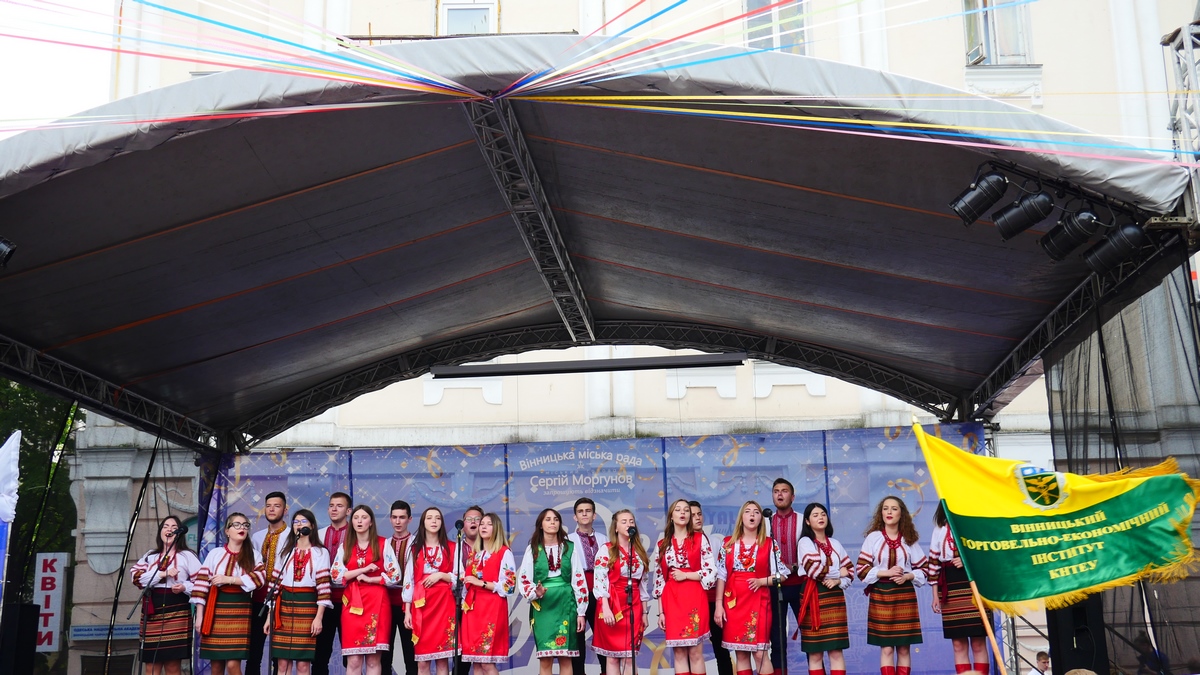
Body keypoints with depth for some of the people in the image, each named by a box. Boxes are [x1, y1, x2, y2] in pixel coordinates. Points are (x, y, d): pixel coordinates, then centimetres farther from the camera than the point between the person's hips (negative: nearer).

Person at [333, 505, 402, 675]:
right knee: (353, 660, -3)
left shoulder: (383, 544, 3)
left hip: (376, 602, -2)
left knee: (373, 659, -3)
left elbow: (395, 575, -3)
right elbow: (336, 576, 0)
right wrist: (364, 569, -9)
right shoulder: (344, 546, 11)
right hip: (352, 603, 2)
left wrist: (369, 579, -8)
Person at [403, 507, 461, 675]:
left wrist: (441, 575, -12)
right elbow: (408, 580, 6)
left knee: (443, 659, -3)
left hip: (444, 604, -1)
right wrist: (407, 610, -1)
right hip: (420, 605, 1)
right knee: (421, 661, 0)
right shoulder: (414, 549, 10)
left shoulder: (452, 548, 7)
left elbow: (460, 578, 4)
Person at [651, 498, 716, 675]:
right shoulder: (662, 545, 10)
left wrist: (685, 575, -9)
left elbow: (711, 572, 0)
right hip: (672, 601, 2)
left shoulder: (700, 539, 5)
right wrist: (661, 612, 5)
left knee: (696, 652, -3)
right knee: (679, 653, 3)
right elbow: (659, 580, 10)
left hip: (695, 598, -2)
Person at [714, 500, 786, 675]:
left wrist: (762, 581, -13)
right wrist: (718, 605, -1)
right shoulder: (728, 543, 7)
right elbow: (721, 576, 5)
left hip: (758, 601, -2)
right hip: (733, 602, 2)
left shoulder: (770, 544, 3)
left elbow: (782, 575, 3)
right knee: (740, 654, 5)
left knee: (760, 653, -8)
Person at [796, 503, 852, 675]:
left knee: (836, 650, -1)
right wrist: (839, 573, -2)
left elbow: (850, 569, 11)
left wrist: (838, 581, -8)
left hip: (835, 597, 4)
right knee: (815, 652, -2)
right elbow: (814, 569, -12)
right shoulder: (805, 542, 0)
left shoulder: (835, 544, 14)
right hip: (814, 598, -4)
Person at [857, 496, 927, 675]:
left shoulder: (909, 539, 6)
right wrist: (885, 573, -14)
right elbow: (862, 569, -3)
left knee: (903, 648, 3)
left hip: (905, 595, 2)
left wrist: (907, 576, -10)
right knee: (886, 648, -2)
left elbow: (922, 569, 8)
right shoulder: (873, 538, -1)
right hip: (881, 595, -2)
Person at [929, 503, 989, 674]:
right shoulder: (940, 530, 11)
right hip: (950, 588, 2)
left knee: (978, 642, -1)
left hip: (974, 584, -2)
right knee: (958, 644, 4)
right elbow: (934, 562, 9)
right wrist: (935, 595, 4)